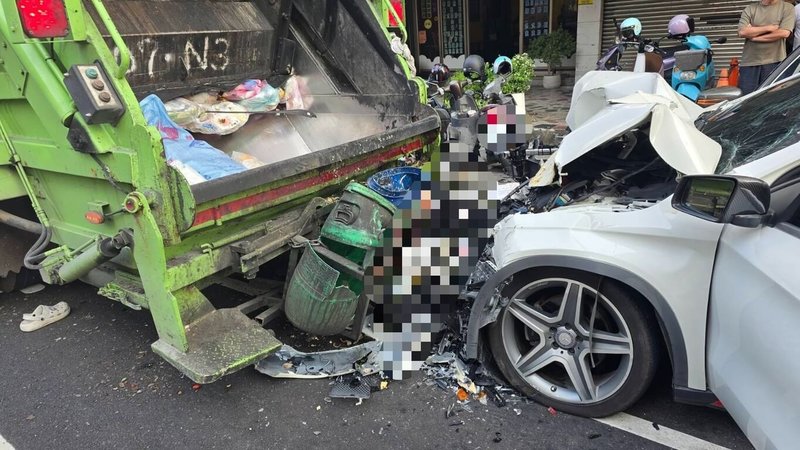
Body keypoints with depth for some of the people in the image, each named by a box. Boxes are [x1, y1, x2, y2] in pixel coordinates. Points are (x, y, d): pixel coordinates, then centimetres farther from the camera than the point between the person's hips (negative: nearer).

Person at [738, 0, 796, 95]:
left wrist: (754, 36, -5)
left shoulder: (787, 8, 8)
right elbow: (742, 32, -4)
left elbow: (784, 33, -7)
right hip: (749, 62, 1)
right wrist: (769, 28, -5)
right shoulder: (750, 9, 12)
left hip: (774, 62, -1)